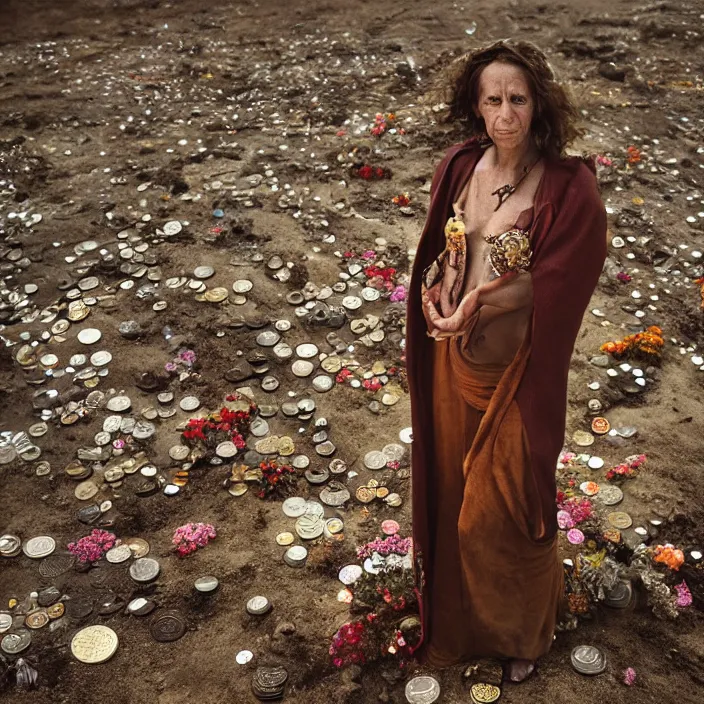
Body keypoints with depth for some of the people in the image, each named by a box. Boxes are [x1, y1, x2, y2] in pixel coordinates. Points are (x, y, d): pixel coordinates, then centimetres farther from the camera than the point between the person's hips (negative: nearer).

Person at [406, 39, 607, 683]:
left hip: (516, 367, -5)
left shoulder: (569, 187, -17)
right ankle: (455, 607, 48)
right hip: (455, 357, 5)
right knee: (452, 481, 20)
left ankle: (519, 629, 40)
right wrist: (436, 290, -12)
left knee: (502, 503, 10)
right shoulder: (460, 166, -1)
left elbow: (556, 283, -16)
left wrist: (481, 307, -25)